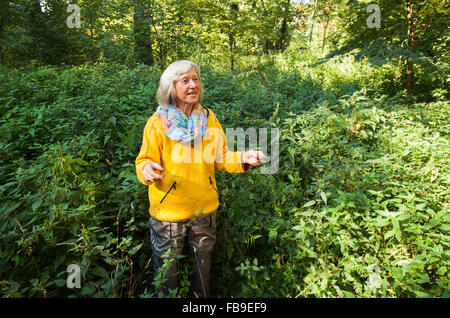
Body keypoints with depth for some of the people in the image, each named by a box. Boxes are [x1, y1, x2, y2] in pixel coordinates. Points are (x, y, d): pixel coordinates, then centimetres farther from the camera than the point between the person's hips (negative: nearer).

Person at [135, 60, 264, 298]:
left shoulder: (208, 118, -2)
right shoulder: (158, 123, -11)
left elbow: (218, 159, 4)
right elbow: (145, 162, -9)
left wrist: (242, 158, -13)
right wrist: (147, 170, -32)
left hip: (205, 209, 3)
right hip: (169, 212, -3)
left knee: (202, 263, 23)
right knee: (167, 267, 16)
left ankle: (201, 296, 48)